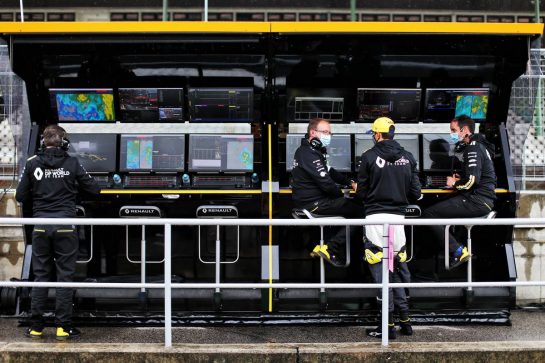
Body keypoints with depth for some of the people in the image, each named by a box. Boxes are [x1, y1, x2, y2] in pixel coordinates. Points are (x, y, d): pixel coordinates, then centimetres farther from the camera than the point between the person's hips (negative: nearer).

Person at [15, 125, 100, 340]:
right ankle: (63, 326, 5)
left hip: (40, 227, 2)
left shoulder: (32, 164, 1)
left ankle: (36, 326, 11)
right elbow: (93, 189, 2)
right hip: (65, 226, -2)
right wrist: (73, 187, 23)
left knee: (40, 276, 9)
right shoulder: (72, 163, -2)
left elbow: (20, 196, 4)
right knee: (65, 276, 4)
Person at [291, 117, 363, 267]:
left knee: (351, 205, 19)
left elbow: (330, 172, 22)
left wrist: (350, 183, 11)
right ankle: (330, 249, -10)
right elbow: (325, 182, -22)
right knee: (359, 211, -10)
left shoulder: (315, 151, 17)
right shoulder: (309, 154, -18)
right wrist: (341, 194, -4)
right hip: (313, 203, -11)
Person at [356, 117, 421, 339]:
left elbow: (361, 193, -1)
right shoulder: (408, 158, 6)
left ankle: (388, 325, 1)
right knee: (399, 269, 14)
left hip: (376, 218, -4)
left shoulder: (370, 156, -5)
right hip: (398, 217, 4)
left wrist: (358, 192, 22)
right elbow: (415, 193, 7)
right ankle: (405, 321, 18)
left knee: (381, 271, 0)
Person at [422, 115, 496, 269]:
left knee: (428, 214, -13)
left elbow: (472, 180, -22)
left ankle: (457, 252, -14)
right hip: (483, 199, 11)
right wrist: (460, 178, 14)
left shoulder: (473, 149, -12)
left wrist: (455, 184, -4)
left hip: (477, 201, -11)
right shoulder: (479, 146, 21)